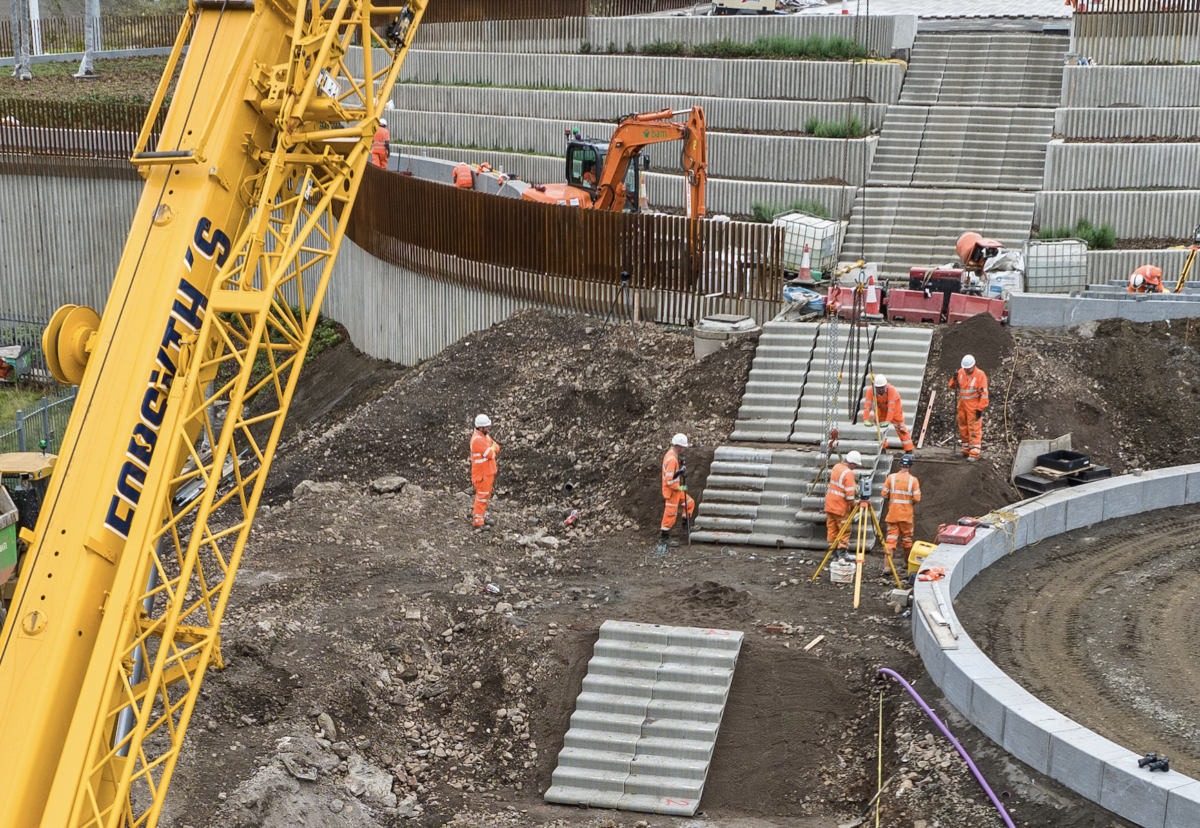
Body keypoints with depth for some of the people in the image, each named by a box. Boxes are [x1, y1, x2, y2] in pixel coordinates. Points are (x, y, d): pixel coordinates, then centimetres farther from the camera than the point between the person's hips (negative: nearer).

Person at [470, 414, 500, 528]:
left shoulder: (486, 436, 8)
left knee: (486, 495, 18)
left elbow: (497, 449, 7)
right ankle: (478, 522, -1)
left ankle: (483, 517, 30)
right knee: (481, 496, -5)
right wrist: (493, 447, -4)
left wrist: (492, 449, -15)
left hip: (489, 471, 10)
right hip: (482, 473, -10)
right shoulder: (478, 439, -24)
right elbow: (490, 455, -24)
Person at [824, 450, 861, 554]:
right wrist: (852, 505, -7)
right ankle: (842, 551, 3)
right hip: (841, 506, -8)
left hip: (829, 504, 8)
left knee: (832, 528, 12)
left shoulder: (836, 467, 6)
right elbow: (849, 493, -21)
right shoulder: (849, 473, -19)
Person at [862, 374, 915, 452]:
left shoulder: (891, 389, -40)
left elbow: (891, 407, -42)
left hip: (894, 407, -3)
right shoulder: (871, 391, -33)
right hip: (881, 409, 3)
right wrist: (866, 420, -44)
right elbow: (867, 405, -36)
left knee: (900, 428, 3)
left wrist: (887, 421, -47)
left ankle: (909, 450, 9)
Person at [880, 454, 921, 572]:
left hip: (892, 514, 1)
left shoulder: (891, 477, -4)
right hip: (906, 515, -1)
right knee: (907, 539, 15)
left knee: (890, 539, 0)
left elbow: (884, 495, -2)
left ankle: (887, 565, -11)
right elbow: (917, 499, -10)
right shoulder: (913, 480, -8)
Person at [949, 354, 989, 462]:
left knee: (974, 429, -6)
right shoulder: (961, 372, 1)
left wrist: (980, 409, -15)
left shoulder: (980, 375, -15)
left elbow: (984, 394, -13)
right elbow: (953, 386, 12)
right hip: (962, 405, 6)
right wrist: (954, 380, -11)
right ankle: (965, 450, 24)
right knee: (963, 428, 12)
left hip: (974, 407, -6)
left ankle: (974, 454, -6)